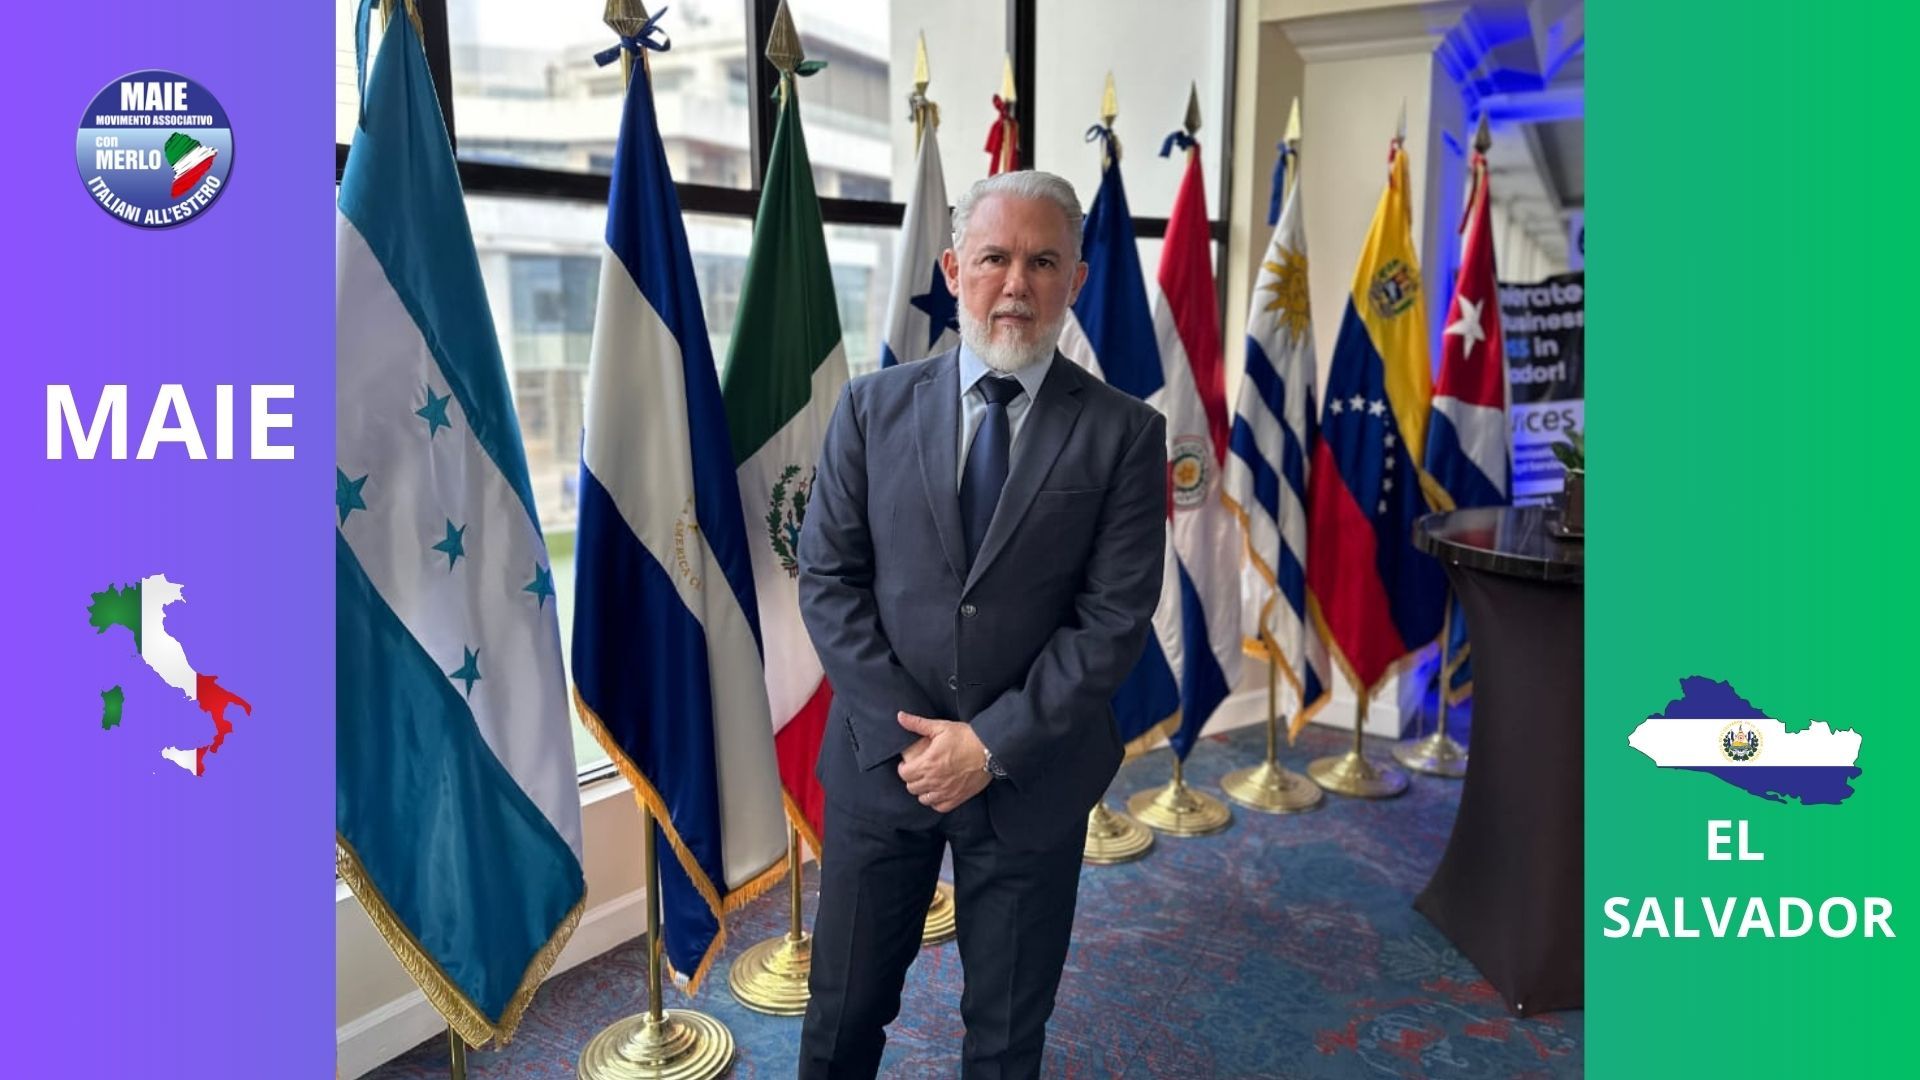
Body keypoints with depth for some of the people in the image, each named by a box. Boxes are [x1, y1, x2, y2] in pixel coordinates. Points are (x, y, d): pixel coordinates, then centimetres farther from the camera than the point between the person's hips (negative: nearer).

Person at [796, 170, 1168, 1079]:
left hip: (1033, 775, -1)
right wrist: (903, 731, -11)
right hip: (882, 757, 1)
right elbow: (827, 581, -3)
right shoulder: (873, 407, -1)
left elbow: (1115, 618, -10)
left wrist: (993, 744, -14)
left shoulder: (1123, 432, -7)